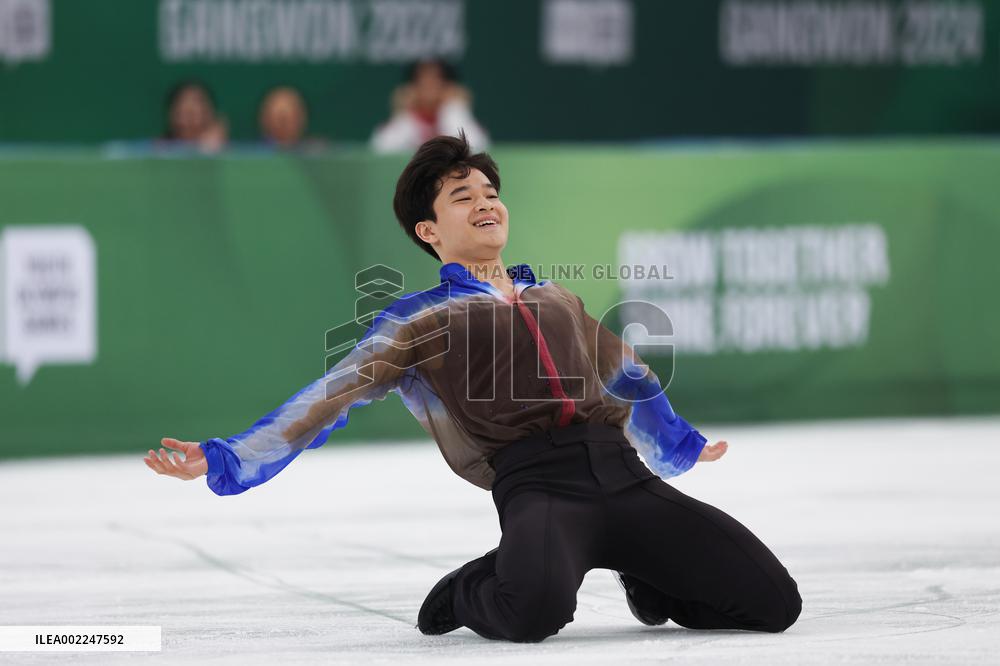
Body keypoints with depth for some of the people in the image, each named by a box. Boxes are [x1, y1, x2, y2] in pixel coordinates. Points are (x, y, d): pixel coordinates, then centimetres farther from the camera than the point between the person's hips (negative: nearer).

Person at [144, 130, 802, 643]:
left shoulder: (559, 298, 29)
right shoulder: (417, 319, 13)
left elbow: (627, 375, 44)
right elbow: (329, 399, 6)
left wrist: (682, 444, 57)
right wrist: (223, 460, -5)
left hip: (621, 472, 5)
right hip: (536, 482, -5)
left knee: (773, 602, -9)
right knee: (536, 611, -39)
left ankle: (648, 578, 18)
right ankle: (477, 591, -2)